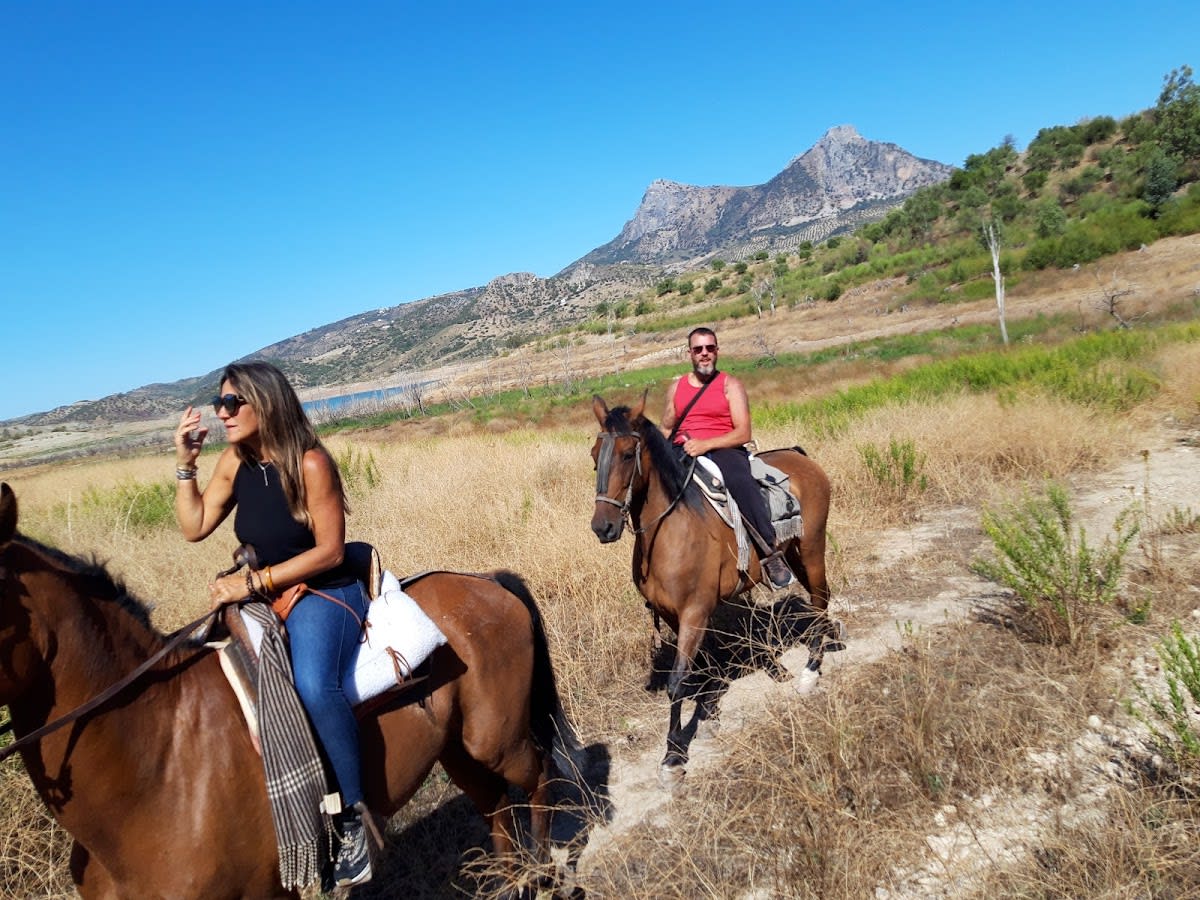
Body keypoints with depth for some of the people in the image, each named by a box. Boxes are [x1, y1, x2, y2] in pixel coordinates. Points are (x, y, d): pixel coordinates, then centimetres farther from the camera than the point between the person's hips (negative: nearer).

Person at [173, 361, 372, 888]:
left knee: (313, 684, -34)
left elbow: (330, 551, -17)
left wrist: (254, 581, -20)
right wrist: (185, 464, -1)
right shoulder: (235, 462, 3)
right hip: (265, 597, 8)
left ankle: (353, 818, -21)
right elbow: (194, 527, 8)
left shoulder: (310, 463, -17)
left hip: (325, 596, -8)